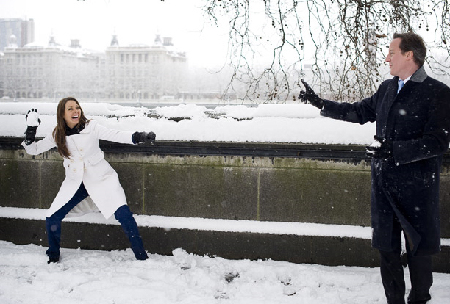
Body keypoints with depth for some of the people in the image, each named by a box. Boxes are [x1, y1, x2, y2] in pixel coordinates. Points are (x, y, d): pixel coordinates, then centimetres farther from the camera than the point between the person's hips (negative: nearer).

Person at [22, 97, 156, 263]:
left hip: (100, 178, -3)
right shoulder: (57, 135, 0)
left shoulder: (91, 127, -9)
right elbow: (33, 150, 6)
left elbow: (114, 135, -19)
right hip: (75, 182, 3)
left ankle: (141, 256, -5)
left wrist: (137, 137, -34)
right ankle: (53, 257, 22)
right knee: (52, 218, -3)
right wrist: (31, 130, -10)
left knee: (123, 214, -17)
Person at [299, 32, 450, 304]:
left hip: (416, 189, -6)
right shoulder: (387, 89, 10)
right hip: (384, 184, 6)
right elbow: (360, 111, 24)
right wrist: (320, 103, 21)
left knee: (419, 251, 5)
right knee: (387, 248, 13)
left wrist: (393, 149, -24)